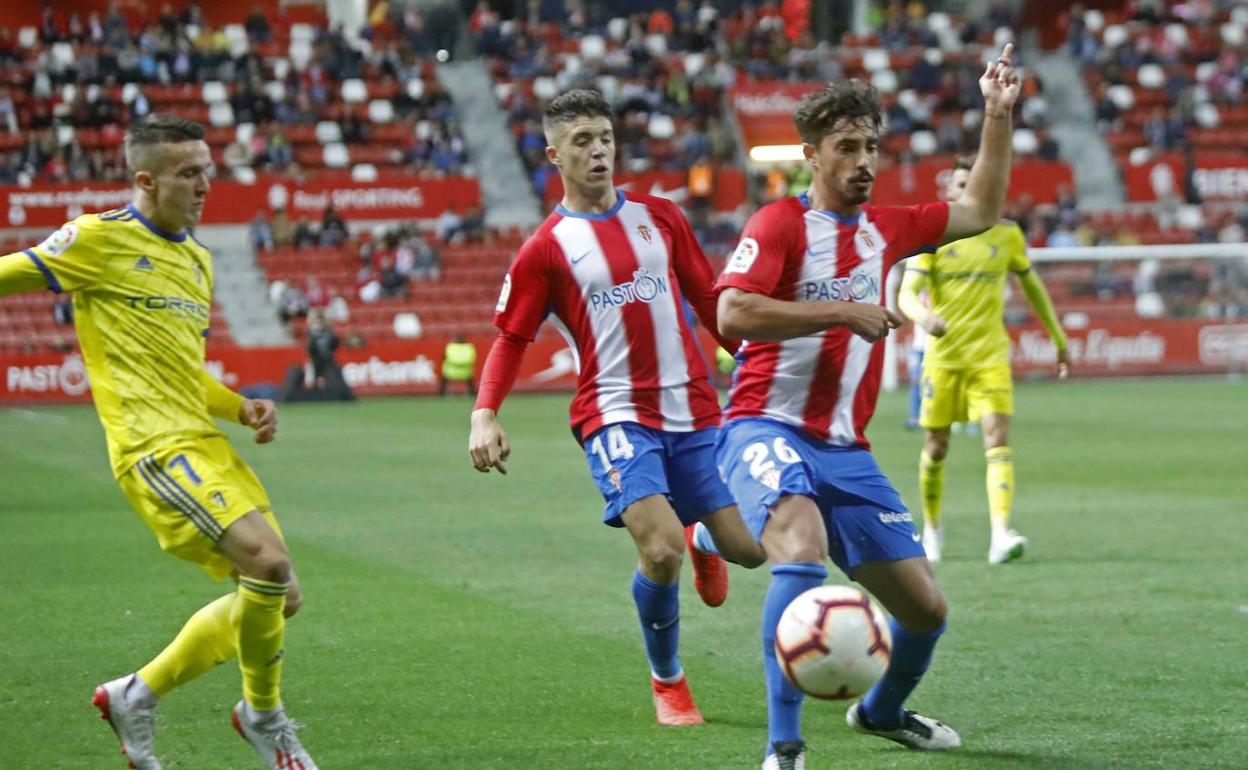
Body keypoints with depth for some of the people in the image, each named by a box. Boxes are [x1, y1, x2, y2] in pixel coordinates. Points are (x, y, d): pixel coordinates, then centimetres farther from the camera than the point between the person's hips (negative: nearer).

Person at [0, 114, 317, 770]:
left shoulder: (197, 259, 19)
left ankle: (137, 696, 20)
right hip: (154, 445, -9)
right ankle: (264, 717, -1)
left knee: (277, 596, 7)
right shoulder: (99, 238, -5)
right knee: (268, 562, -24)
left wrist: (243, 410, 12)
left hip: (204, 443, 9)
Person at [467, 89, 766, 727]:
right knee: (660, 547, -23)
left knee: (749, 548, -1)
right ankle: (667, 682, 3)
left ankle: (701, 545, 39)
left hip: (692, 407, 4)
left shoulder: (660, 218, 10)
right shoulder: (546, 248, 0)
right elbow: (511, 340, 1)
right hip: (616, 415, -4)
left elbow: (709, 302, 18)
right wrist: (484, 415, -13)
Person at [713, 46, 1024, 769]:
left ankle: (882, 710, 40)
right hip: (768, 430, -7)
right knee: (804, 549, -37)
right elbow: (733, 314, -21)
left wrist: (999, 115, 19)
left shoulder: (884, 228, 12)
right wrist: (844, 311, -19)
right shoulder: (780, 223, -7)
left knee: (926, 606, 7)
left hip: (845, 450, 7)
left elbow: (981, 212, 27)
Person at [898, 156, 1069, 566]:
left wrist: (1059, 340, 20)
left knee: (998, 438, -17)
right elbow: (907, 293, -16)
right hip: (943, 355, 0)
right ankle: (931, 528, 30)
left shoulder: (1007, 234, 3)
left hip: (990, 356, 0)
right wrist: (923, 316, -39)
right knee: (936, 447, 8)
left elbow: (1032, 286, 18)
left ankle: (1001, 535, -29)